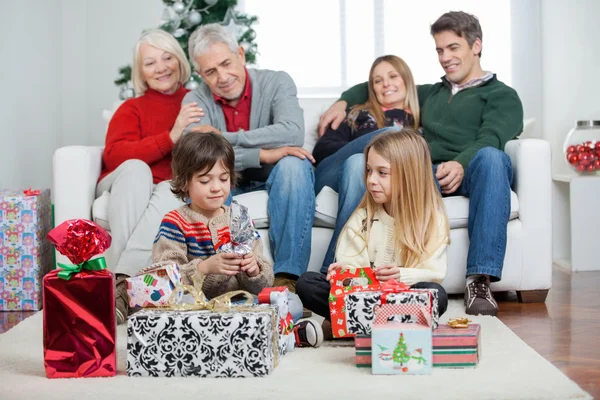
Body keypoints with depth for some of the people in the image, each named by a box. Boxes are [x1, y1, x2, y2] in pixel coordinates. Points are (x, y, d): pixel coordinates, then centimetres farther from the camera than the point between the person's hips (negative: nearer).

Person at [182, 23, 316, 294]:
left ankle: (287, 276, -36)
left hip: (275, 180, -1)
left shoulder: (276, 83, -7)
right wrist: (262, 154, -30)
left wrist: (225, 138, -24)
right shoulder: (195, 101, -4)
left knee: (294, 164, -33)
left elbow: (293, 133, -27)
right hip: (226, 183, 1)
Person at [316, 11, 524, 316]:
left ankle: (479, 282, -43)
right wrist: (343, 101, 23)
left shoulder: (502, 96, 18)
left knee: (491, 156, -39)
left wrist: (460, 164, -25)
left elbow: (490, 140, -4)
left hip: (468, 175, -3)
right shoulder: (430, 94, 36)